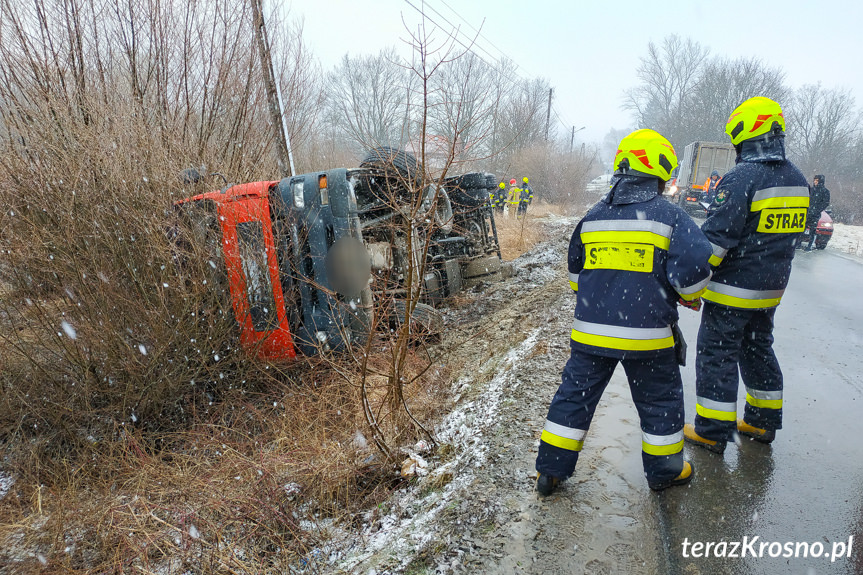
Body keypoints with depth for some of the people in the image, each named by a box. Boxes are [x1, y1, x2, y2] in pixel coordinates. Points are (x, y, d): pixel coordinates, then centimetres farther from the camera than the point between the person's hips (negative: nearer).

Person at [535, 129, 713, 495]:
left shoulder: (593, 216, 7)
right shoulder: (670, 216, -6)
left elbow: (576, 272, 16)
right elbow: (693, 270, -13)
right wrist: (690, 295, 8)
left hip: (590, 331, 3)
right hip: (647, 334, -3)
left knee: (575, 394, 13)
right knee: (660, 399, 17)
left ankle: (551, 470, 20)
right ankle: (664, 470, 34)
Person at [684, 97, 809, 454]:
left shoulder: (742, 178, -19)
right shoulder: (797, 181, 8)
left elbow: (717, 237, -23)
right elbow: (789, 234, 16)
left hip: (733, 288, -8)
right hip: (772, 289, 8)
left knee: (717, 353, 1)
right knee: (758, 348, 21)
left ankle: (712, 431, 9)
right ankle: (763, 422, 32)